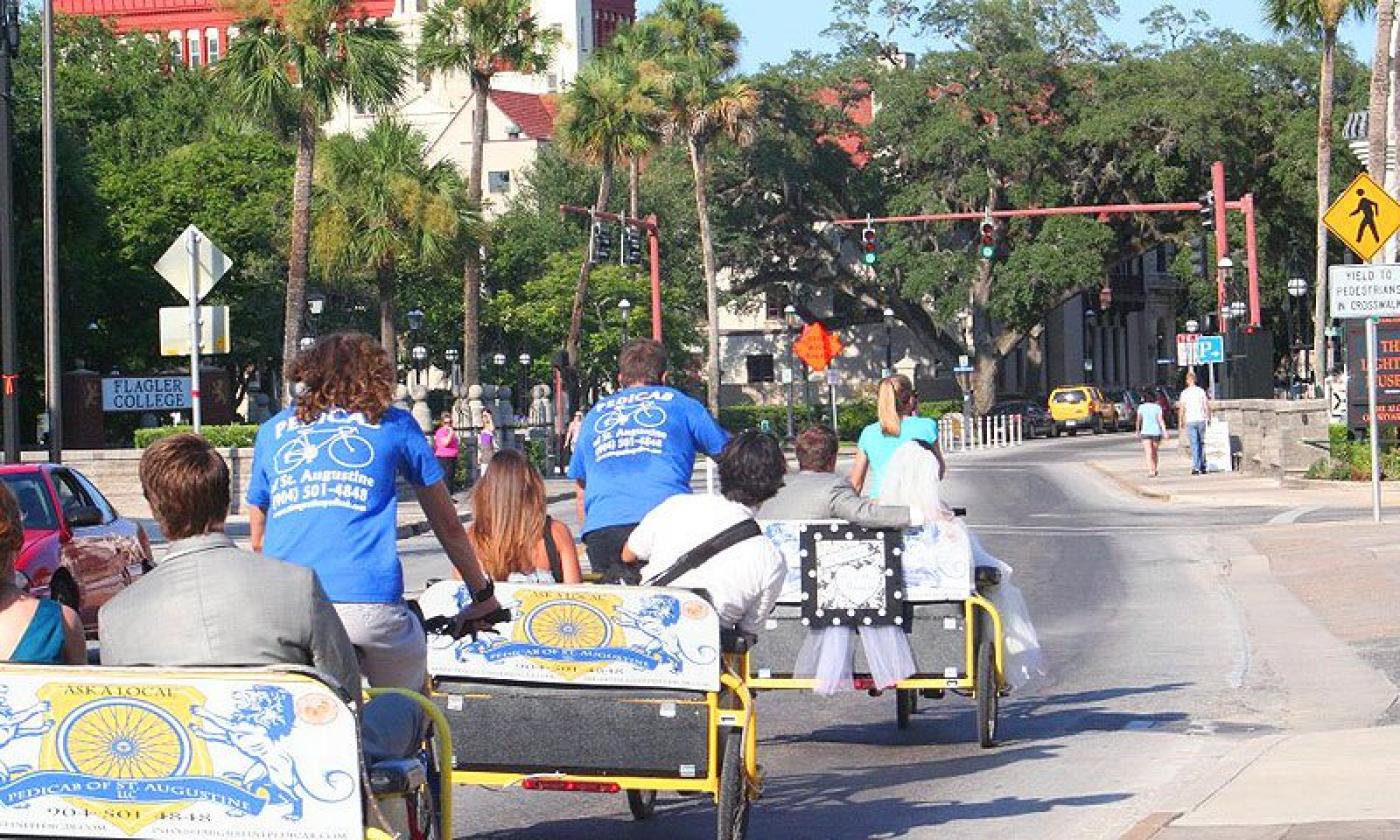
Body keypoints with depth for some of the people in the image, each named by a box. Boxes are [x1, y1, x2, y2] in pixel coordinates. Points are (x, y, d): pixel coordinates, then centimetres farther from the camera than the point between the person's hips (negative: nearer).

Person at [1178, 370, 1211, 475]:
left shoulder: (1185, 393, -2)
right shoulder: (1201, 391, 2)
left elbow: (1181, 409, -4)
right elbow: (1207, 406, 1)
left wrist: (1180, 422, 4)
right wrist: (1208, 418, 12)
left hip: (1190, 421, -2)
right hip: (1201, 420, 2)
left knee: (1194, 445, -3)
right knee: (1201, 444, 13)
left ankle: (1196, 467, -10)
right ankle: (1203, 467, 15)